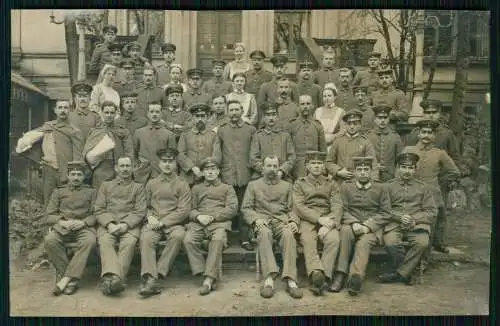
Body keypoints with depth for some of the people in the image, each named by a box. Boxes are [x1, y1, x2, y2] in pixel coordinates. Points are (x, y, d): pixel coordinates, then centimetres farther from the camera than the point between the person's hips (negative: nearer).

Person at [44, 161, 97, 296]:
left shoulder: (91, 192, 20)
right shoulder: (58, 192, 23)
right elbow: (49, 215, 13)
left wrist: (83, 222, -11)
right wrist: (62, 222, -8)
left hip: (84, 227, -1)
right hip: (62, 228, 1)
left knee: (90, 241, -36)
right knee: (49, 240, -33)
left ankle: (65, 279, -34)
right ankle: (72, 279, -26)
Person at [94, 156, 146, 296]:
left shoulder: (138, 187, 20)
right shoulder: (105, 186, 23)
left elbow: (140, 212, 7)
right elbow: (98, 210, 11)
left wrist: (125, 225, -12)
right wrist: (109, 224, -9)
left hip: (129, 225, -1)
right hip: (107, 224, 1)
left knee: (129, 243, -32)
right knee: (105, 242, -31)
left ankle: (109, 279, -44)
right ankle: (113, 277, -49)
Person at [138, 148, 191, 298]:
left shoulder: (182, 185, 8)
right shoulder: (151, 183, 18)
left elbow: (183, 211, -2)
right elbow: (146, 206, 20)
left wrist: (162, 222, -11)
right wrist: (150, 217, -4)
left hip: (174, 223, -2)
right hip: (153, 223, 2)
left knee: (178, 235, -35)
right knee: (146, 237, -31)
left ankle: (158, 273, -32)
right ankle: (151, 279, -38)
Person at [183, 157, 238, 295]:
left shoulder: (227, 188, 23)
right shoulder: (196, 188, 30)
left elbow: (232, 209, 7)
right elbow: (191, 209, 18)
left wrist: (213, 216, -7)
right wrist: (198, 216, -6)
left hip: (219, 222, -2)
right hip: (198, 223, 2)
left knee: (218, 240, -36)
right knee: (188, 240, -30)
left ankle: (209, 279, -38)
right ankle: (203, 274, -27)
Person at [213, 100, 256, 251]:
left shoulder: (251, 130, 10)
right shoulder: (221, 130, 10)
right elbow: (216, 152, 8)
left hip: (245, 175, 0)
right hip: (227, 175, 0)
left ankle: (245, 238, 9)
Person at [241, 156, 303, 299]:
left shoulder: (287, 186, 24)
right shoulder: (253, 185, 19)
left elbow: (291, 209, 17)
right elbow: (245, 208, 10)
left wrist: (293, 221, -4)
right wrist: (256, 219, -9)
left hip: (281, 220, 1)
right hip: (262, 221, -1)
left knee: (288, 234, -35)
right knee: (265, 233, -38)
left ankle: (290, 280, -41)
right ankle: (269, 279, -46)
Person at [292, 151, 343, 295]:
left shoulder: (331, 183, 19)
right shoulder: (299, 183, 14)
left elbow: (337, 207, 6)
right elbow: (299, 207, 0)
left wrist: (329, 224, -14)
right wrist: (319, 219, -14)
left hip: (327, 221, 1)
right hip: (307, 220, -1)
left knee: (334, 239, -30)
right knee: (308, 240, -33)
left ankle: (324, 277, -34)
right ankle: (316, 274, -48)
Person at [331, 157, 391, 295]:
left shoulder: (381, 189, 12)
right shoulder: (346, 187, 13)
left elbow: (385, 213, 4)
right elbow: (343, 210, 5)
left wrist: (368, 226, -12)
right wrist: (353, 223, -15)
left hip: (372, 228, 0)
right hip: (351, 225, 1)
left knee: (364, 242, -34)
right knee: (345, 230, -34)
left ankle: (356, 276, -50)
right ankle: (341, 274, -35)